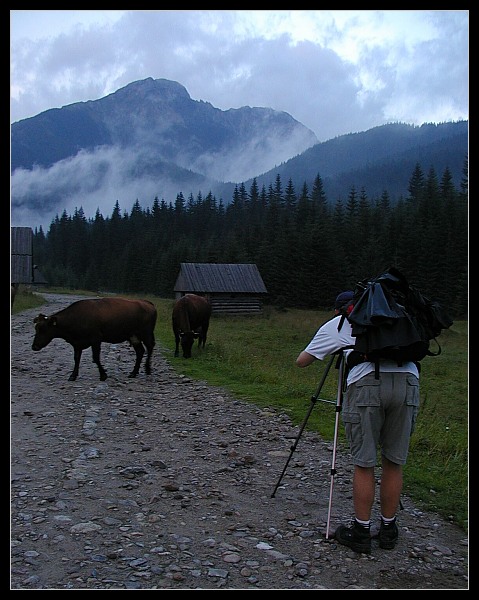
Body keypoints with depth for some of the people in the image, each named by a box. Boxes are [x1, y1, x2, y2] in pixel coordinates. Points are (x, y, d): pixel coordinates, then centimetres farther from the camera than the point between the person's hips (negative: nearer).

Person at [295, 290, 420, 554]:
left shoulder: (335, 324, 21)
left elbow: (302, 361, 24)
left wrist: (334, 349, 45)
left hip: (367, 383, -3)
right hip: (408, 381, 4)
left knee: (364, 463, 7)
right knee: (394, 462, 14)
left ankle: (361, 532, 16)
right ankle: (388, 530, 26)